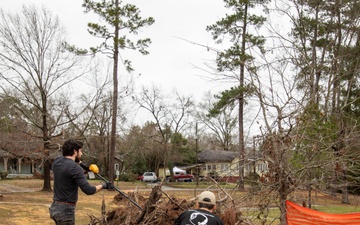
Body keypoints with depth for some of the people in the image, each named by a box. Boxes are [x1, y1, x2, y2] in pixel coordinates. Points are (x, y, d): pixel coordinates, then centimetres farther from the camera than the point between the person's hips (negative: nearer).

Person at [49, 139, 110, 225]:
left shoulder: (57, 162, 4)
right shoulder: (75, 168, -19)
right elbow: (88, 190, -22)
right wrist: (103, 185, -6)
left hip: (55, 207, 8)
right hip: (65, 210, -8)